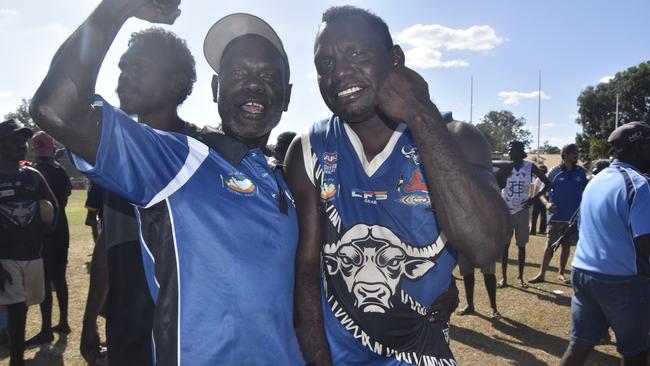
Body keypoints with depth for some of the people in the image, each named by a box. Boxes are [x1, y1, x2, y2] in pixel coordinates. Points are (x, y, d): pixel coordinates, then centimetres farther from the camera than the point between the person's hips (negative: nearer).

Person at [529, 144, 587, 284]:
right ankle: (541, 274, 10)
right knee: (550, 246, 2)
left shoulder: (581, 172, 3)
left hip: (574, 217, 2)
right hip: (556, 216, -2)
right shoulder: (555, 172, -5)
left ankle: (561, 273, 24)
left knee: (566, 245, 11)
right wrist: (546, 203, -22)